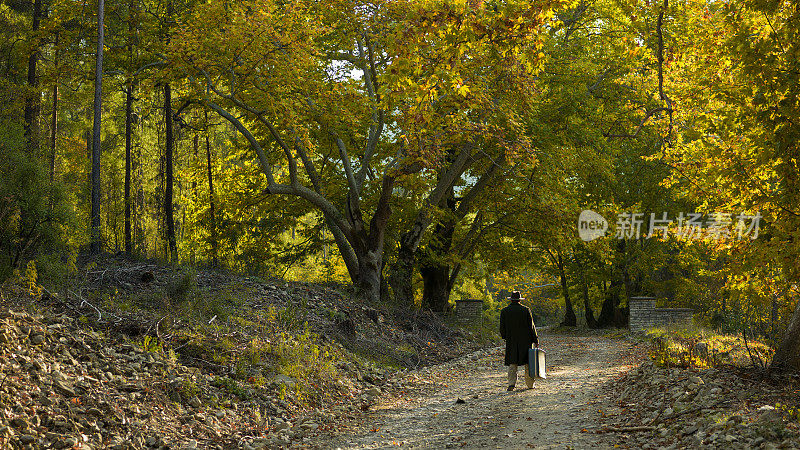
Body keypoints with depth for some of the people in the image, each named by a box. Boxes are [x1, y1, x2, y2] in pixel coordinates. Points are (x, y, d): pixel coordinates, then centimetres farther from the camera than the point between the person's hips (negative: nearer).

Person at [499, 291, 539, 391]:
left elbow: (502, 327, 1)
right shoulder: (526, 310, -4)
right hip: (526, 341, 0)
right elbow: (531, 326, -3)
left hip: (511, 341, 0)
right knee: (528, 363, 10)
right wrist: (535, 339, 4)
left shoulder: (504, 311, -1)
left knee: (512, 364, 3)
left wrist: (504, 337, 19)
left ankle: (512, 383, -12)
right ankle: (530, 384, 15)